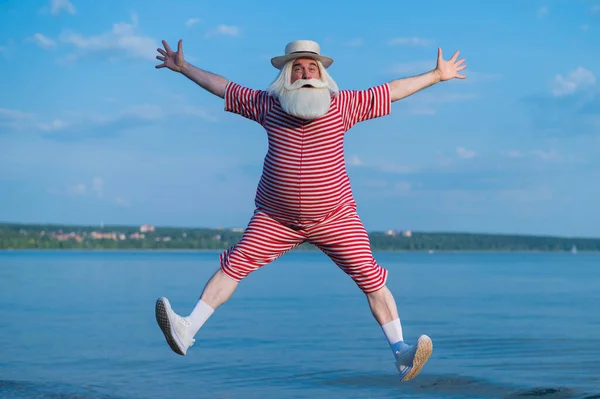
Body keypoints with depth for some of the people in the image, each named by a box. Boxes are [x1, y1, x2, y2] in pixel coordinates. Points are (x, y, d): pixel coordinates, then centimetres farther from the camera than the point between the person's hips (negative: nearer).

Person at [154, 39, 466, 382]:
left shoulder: (342, 105, -2)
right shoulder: (267, 105, 1)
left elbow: (393, 91, 4)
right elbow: (222, 86, 12)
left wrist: (437, 76, 6)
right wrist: (184, 68, 15)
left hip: (335, 218, -1)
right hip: (276, 219, 1)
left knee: (371, 278, -10)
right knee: (233, 265, -9)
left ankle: (401, 353, -6)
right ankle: (187, 332, -6)